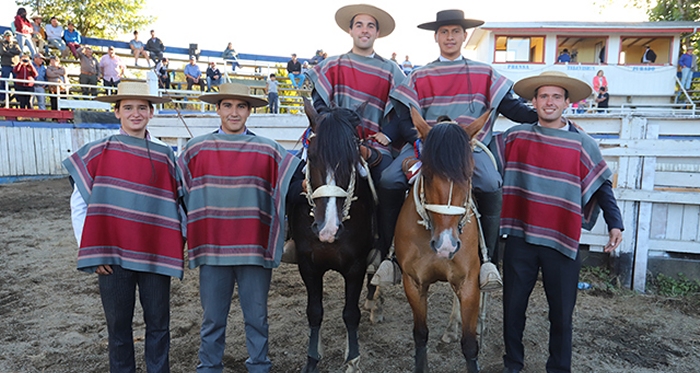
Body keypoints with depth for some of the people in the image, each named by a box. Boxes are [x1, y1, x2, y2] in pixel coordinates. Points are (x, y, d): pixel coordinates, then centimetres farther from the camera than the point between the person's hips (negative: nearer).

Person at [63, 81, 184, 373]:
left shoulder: (165, 155, 3)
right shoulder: (98, 152, 0)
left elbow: (176, 204, 8)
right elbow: (78, 204, 2)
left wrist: (177, 243, 0)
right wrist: (91, 249, -3)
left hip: (155, 255, 1)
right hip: (112, 257, -1)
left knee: (158, 325, 9)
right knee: (119, 326, 12)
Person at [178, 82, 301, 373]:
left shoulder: (268, 151, -1)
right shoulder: (196, 149, 3)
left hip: (254, 249, -1)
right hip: (212, 249, 1)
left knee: (257, 317, 13)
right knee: (213, 319, 15)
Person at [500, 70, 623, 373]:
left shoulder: (582, 144, 0)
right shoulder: (515, 136, 2)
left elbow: (602, 186, 4)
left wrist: (614, 224, -5)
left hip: (562, 242, -1)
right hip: (519, 238, 1)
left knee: (561, 312, 9)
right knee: (513, 305, 12)